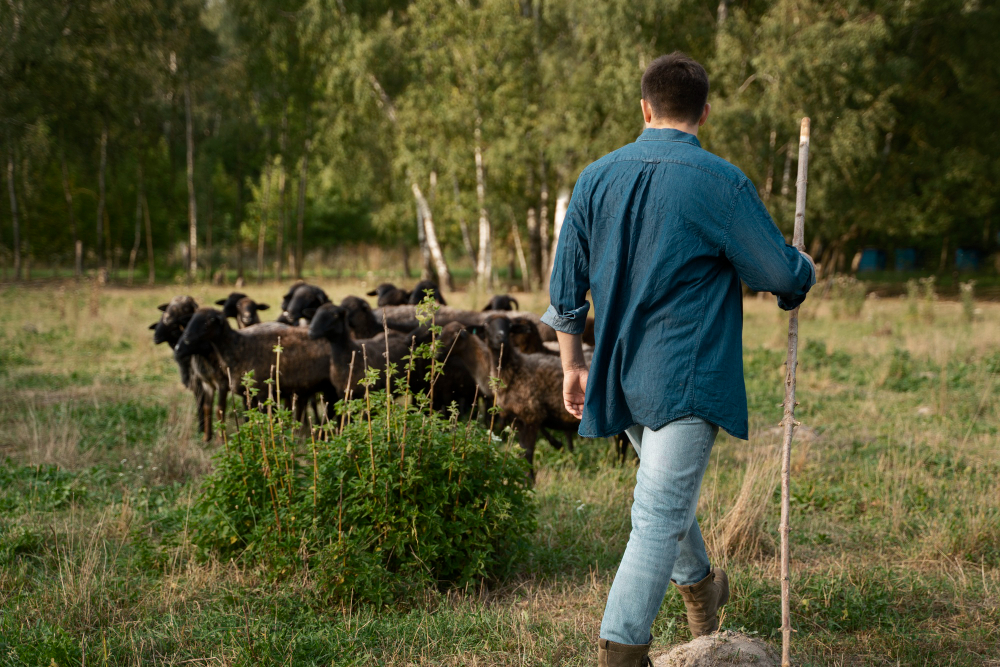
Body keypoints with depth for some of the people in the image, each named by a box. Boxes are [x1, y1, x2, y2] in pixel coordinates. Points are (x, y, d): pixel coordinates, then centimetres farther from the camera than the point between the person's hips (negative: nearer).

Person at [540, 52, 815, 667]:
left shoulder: (596, 178, 4)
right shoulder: (721, 184, -13)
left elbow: (567, 285, 9)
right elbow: (784, 276, -7)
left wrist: (573, 363, 19)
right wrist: (807, 271, 17)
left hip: (618, 377, 6)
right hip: (687, 378, -6)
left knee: (666, 487, 26)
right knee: (660, 517, -6)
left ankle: (700, 589, 48)